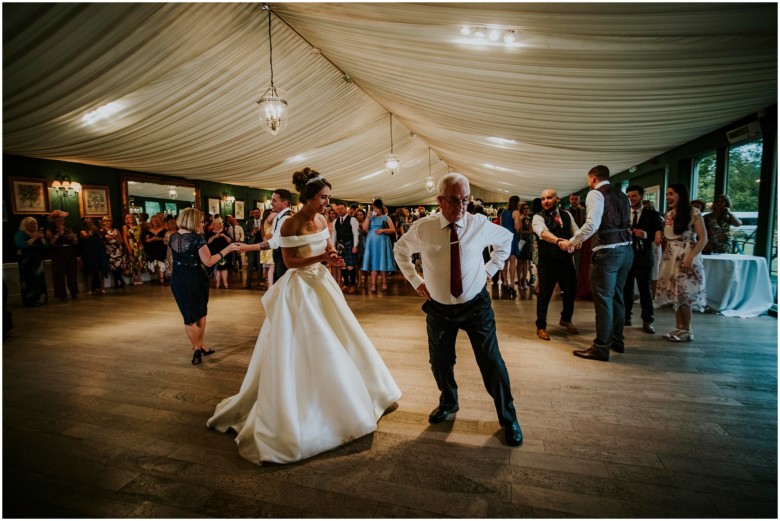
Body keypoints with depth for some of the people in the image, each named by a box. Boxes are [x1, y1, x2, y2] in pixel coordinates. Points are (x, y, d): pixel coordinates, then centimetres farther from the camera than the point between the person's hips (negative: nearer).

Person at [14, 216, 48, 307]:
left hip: (38, 261, 5)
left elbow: (46, 247, 10)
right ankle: (30, 301, -4)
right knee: (29, 282, -8)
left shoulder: (38, 234, 15)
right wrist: (34, 238, -15)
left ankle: (40, 300, 10)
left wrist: (41, 238, -4)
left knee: (40, 281, 3)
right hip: (26, 262, -5)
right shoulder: (20, 234, -1)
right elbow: (21, 246, -19)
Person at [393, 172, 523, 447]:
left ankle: (508, 419, 26)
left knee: (491, 362, 2)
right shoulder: (422, 228, -10)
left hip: (476, 305, -1)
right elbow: (400, 249, 10)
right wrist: (415, 280, 2)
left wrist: (490, 269, 2)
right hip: (439, 308, 1)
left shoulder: (480, 224, -9)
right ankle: (448, 403, 45)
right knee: (440, 362, 14)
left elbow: (506, 239, 13)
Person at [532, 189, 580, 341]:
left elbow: (576, 231, 2)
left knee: (570, 290, 17)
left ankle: (566, 320, 41)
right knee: (545, 293, 1)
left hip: (566, 259, 5)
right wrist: (558, 241, -46)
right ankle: (541, 326, 17)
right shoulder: (538, 217, -8)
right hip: (547, 261, -5)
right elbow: (544, 232, -28)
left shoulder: (566, 215, 9)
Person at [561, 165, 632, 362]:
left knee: (603, 299, -3)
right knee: (617, 297, 18)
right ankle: (617, 341, 30)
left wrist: (571, 242, -10)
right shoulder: (621, 195, 18)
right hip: (626, 249, 9)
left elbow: (592, 224, -20)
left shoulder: (595, 193, -7)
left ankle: (601, 349, 4)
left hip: (607, 251, -8)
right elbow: (624, 224, 18)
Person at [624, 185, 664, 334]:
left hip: (643, 257, -2)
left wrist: (645, 234, -21)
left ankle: (647, 321, 10)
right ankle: (625, 317, 18)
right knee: (625, 289, 7)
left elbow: (659, 235, -4)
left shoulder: (652, 214, 3)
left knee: (645, 290, 2)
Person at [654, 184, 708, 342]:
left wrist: (691, 256, -21)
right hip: (671, 259, 6)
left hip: (686, 259, -6)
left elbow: (703, 238, -10)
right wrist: (664, 256, 4)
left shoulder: (693, 213, -6)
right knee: (674, 294, 7)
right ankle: (678, 328, 16)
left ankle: (687, 331, 10)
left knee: (684, 294, -2)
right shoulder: (668, 215, 12)